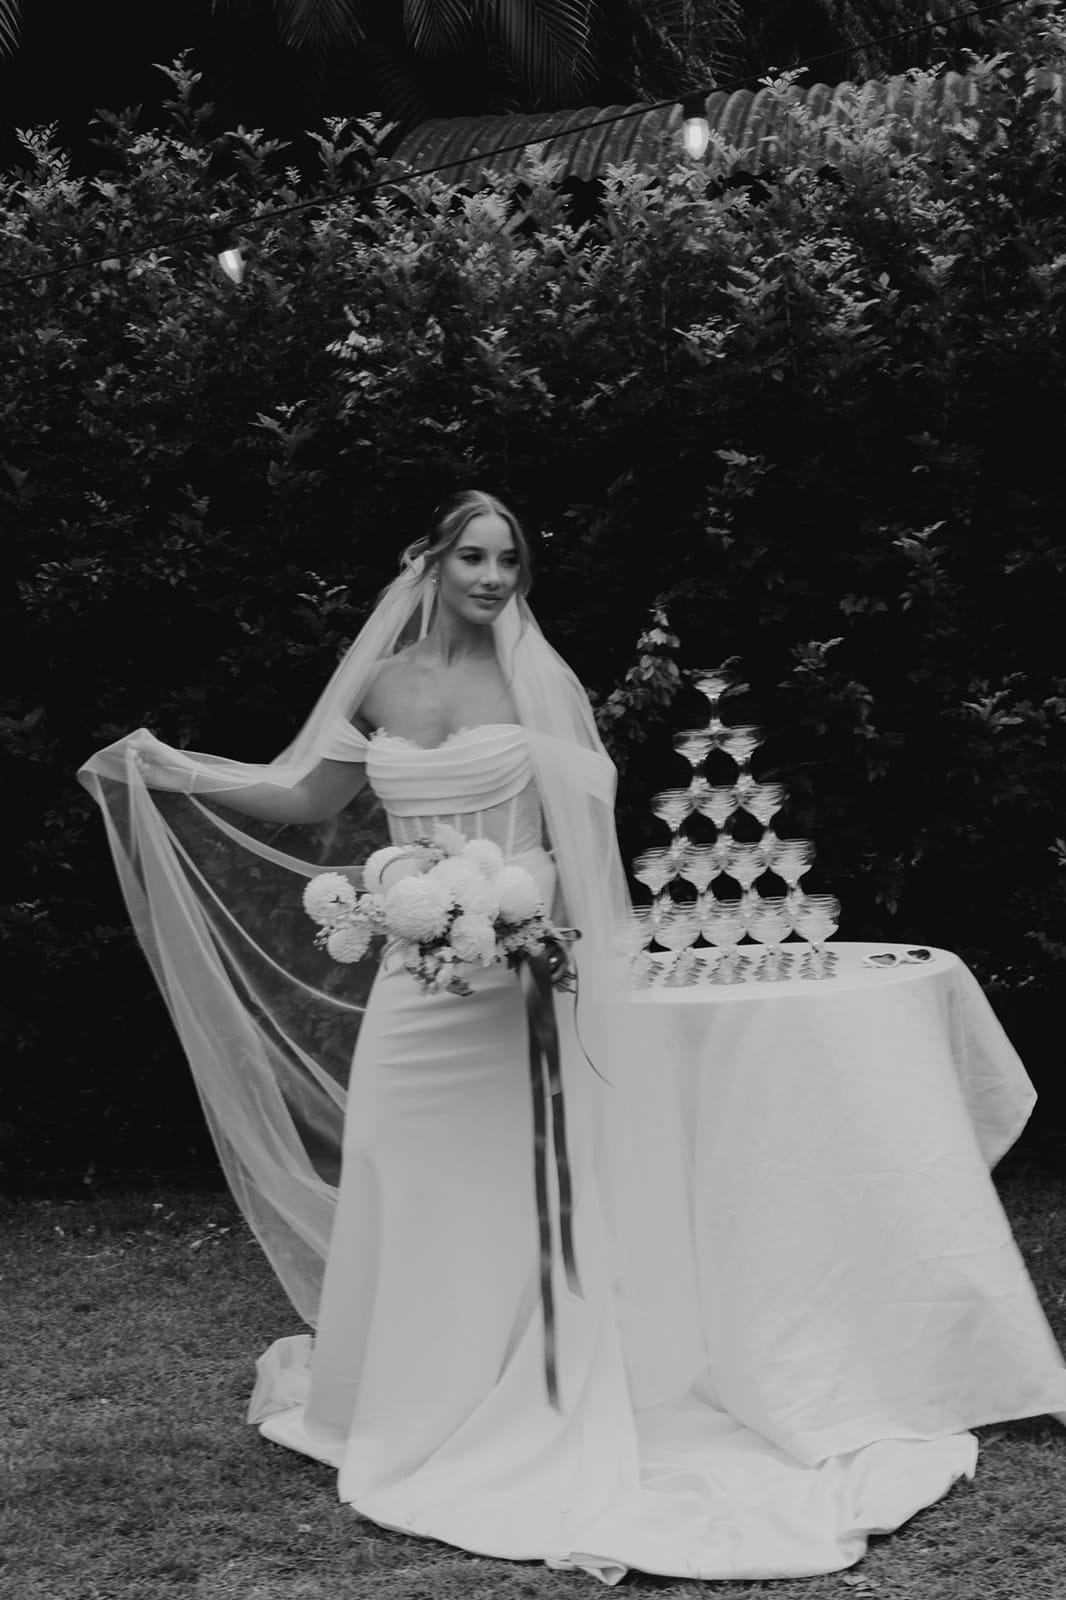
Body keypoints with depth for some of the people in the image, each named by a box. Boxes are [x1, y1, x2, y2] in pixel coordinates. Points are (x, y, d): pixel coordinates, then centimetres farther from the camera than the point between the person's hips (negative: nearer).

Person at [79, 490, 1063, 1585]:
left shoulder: (537, 683, -3)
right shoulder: (382, 682, 7)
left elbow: (586, 832, -3)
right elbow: (308, 799, 14)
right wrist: (161, 770, 11)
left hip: (520, 976, -3)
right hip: (414, 979, 3)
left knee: (519, 1200, 2)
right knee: (407, 1194, 9)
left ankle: (534, 1412, 16)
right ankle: (415, 1406, 26)